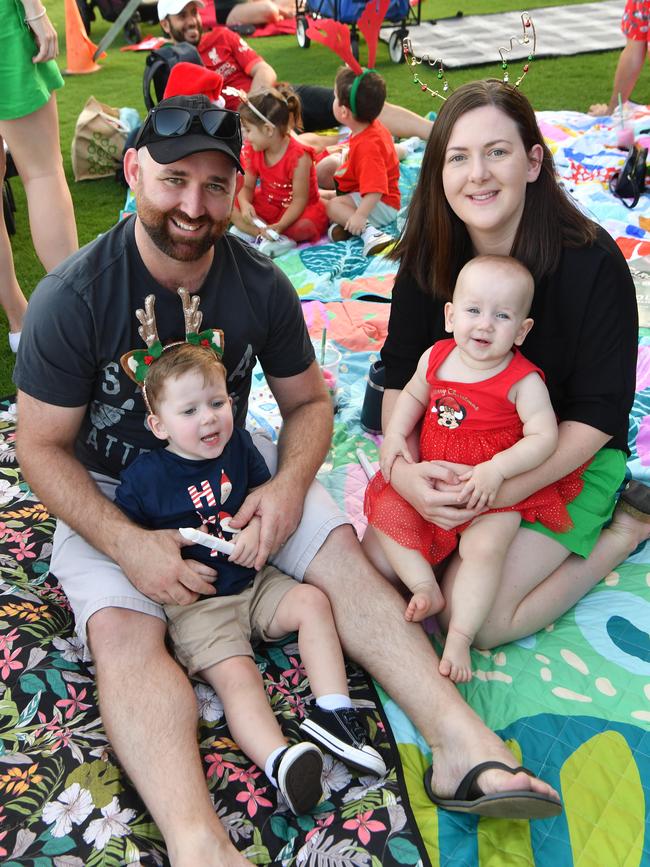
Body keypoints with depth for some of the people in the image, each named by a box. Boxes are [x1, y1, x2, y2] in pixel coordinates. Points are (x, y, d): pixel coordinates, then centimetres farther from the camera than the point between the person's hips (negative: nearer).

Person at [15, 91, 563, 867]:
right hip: (109, 494, -2)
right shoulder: (70, 300, -18)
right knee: (120, 628, -28)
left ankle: (461, 744, -21)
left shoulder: (260, 286, -8)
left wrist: (290, 484, -19)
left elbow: (308, 401, 3)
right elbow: (42, 447, -13)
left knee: (343, 551, -18)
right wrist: (128, 544, -27)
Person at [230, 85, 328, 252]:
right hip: (266, 204, 5)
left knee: (303, 228, -37)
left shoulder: (299, 157, -26)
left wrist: (279, 225, -37)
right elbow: (247, 186, -2)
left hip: (296, 208, -5)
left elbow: (299, 199, -24)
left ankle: (250, 230, -22)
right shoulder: (252, 151, -6)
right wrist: (245, 204, -27)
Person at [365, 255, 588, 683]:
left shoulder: (523, 381, -18)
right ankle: (426, 588, 1)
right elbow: (412, 395, 14)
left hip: (497, 489, -5)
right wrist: (395, 434, -2)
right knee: (388, 515, -4)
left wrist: (496, 469, -33)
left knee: (483, 547, -25)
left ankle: (459, 639, -15)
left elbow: (544, 437, -21)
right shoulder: (435, 358, -4)